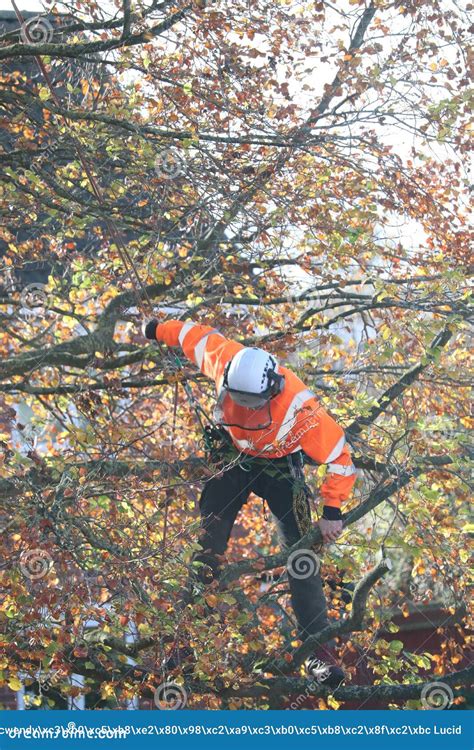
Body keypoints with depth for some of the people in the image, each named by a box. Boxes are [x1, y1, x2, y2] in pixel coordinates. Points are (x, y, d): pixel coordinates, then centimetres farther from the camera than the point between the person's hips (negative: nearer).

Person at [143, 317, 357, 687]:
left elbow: (340, 456, -24)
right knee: (205, 537, -2)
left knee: (302, 558, -11)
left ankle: (319, 649, -6)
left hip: (280, 468, -3)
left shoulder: (300, 408, -35)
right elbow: (199, 335, -5)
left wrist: (332, 511, -24)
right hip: (234, 458, 3)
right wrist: (159, 329, 12)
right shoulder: (225, 360, -28)